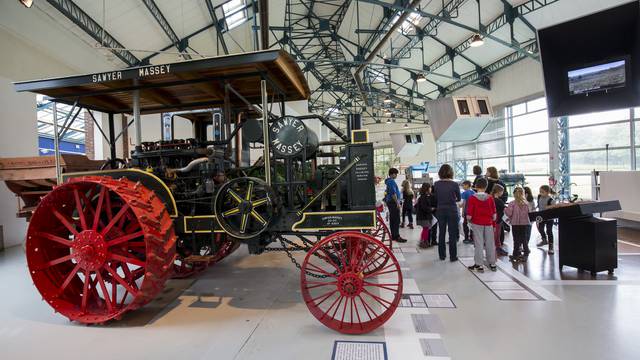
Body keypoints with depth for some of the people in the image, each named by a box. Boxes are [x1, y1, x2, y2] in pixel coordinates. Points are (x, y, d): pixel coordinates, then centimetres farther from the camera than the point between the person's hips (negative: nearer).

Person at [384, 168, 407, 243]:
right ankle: (396, 237, -10)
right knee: (396, 220, -10)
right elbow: (393, 193, -22)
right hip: (393, 202, -11)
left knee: (392, 220, 12)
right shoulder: (392, 181, -15)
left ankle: (393, 235, 17)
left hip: (390, 202, 11)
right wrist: (397, 203, -21)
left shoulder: (389, 181, 18)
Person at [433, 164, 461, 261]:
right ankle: (453, 256, 14)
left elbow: (435, 197, 2)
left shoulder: (436, 184, -6)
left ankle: (442, 255, 21)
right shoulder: (454, 184, -12)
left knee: (441, 233, 13)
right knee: (452, 234, 7)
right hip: (452, 211, -3)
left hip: (440, 210, 3)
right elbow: (458, 199, 2)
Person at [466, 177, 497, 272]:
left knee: (479, 244, 4)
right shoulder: (490, 198, -2)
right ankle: (492, 264, 22)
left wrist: (469, 219, 8)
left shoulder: (472, 198, -11)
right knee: (490, 243, 11)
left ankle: (479, 264, 6)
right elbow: (494, 213, 2)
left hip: (477, 223, -2)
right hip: (488, 223, 2)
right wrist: (493, 222, 14)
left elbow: (469, 213, -12)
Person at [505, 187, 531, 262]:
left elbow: (509, 213, -15)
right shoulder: (526, 203, -2)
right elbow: (528, 213, 5)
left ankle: (515, 256, 11)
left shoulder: (512, 203, -14)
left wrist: (505, 209, 3)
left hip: (515, 223, -3)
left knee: (516, 240, 5)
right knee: (524, 239, 13)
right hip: (524, 223, 3)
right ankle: (525, 254, 19)